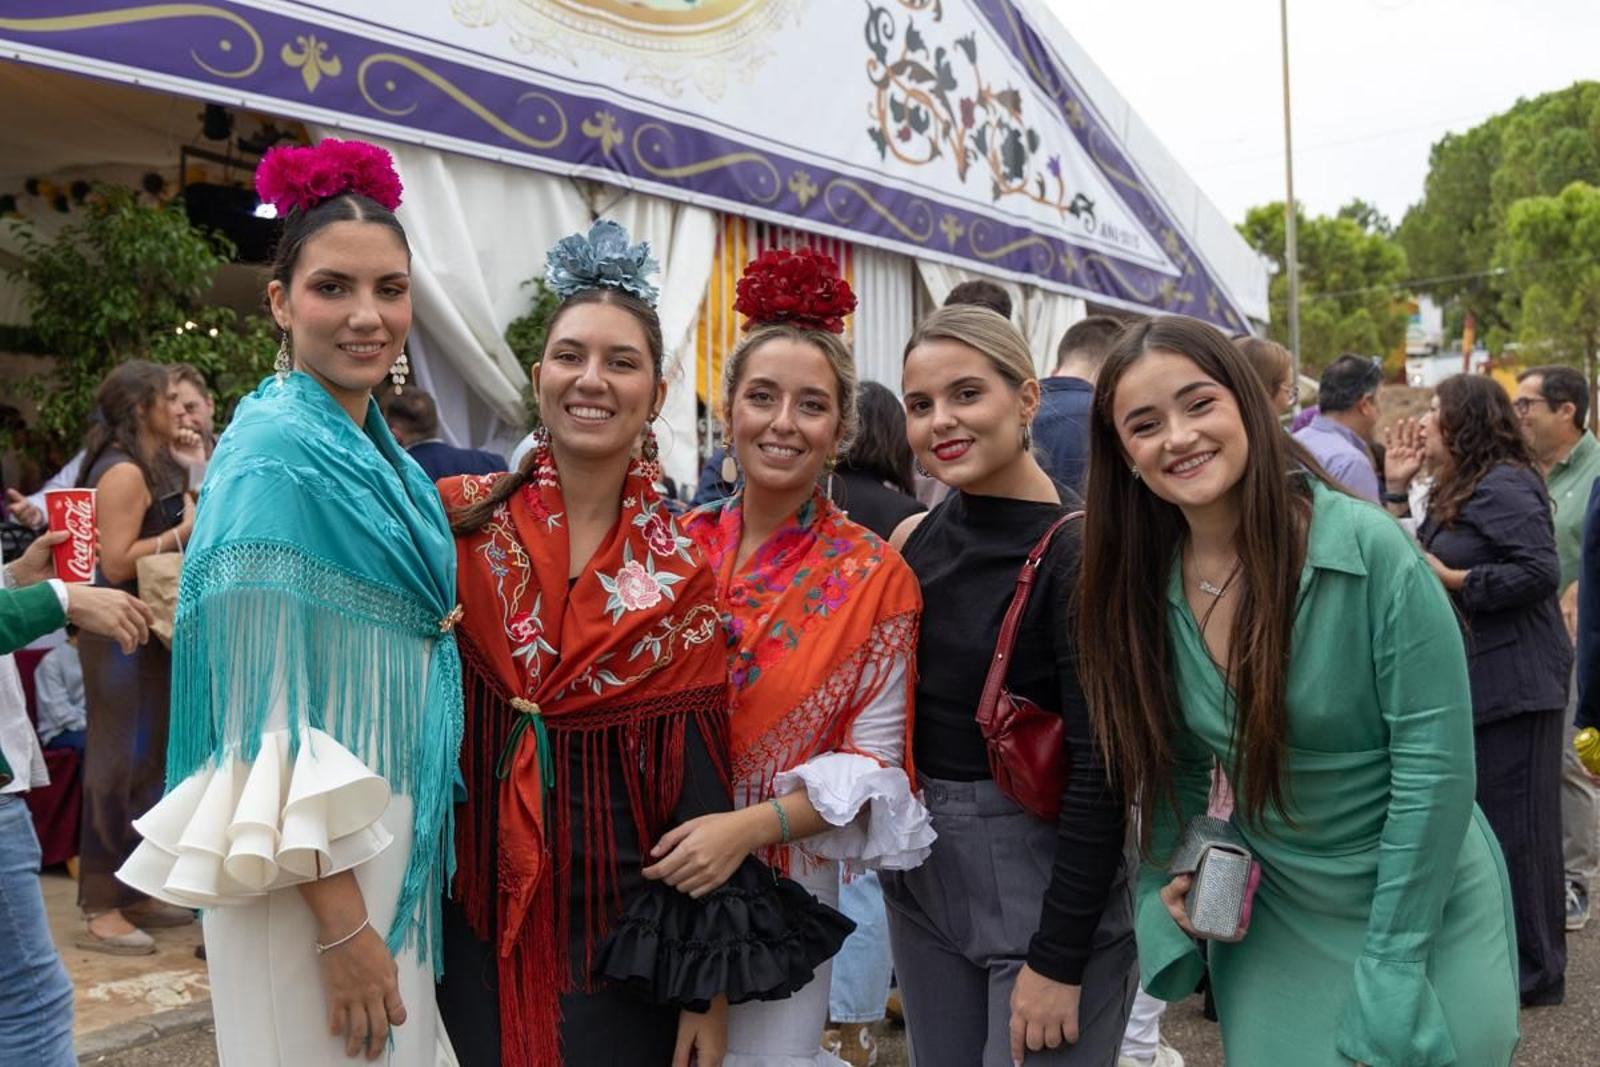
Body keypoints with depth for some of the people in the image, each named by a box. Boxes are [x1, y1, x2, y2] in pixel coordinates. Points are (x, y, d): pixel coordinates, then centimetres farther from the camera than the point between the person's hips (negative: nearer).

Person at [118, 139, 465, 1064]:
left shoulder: (376, 450, 7)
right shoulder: (277, 450, -17)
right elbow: (265, 708, -21)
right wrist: (342, 923, -21)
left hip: (395, 838, 8)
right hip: (316, 872, -8)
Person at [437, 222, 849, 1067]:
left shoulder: (680, 574, -4)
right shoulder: (461, 521, -4)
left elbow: (697, 775, -4)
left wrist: (709, 988, -4)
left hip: (625, 928, 0)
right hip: (478, 916, 0)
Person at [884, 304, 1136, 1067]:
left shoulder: (1079, 549, -17)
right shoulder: (916, 539, 3)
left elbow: (1101, 767, -18)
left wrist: (1059, 958, -18)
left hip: (1047, 877, -6)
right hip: (920, 869, 6)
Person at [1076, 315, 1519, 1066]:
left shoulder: (1370, 551, -22)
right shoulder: (1147, 592, -8)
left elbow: (1435, 764, -20)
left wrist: (1389, 973, -18)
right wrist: (1169, 887, -9)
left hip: (1423, 916, -3)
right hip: (1270, 930, 4)